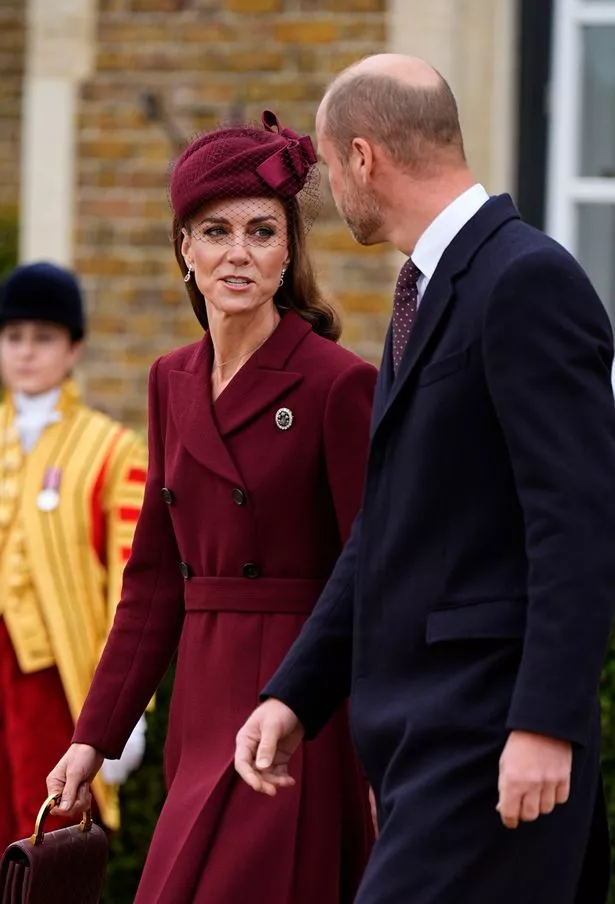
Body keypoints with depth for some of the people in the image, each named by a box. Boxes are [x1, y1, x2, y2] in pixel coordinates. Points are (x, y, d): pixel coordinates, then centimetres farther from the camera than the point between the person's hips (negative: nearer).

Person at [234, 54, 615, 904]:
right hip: (427, 738, 10)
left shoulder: (527, 279, -11)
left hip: (493, 739, -9)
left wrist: (546, 725, -24)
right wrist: (294, 697, 15)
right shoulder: (429, 291, 20)